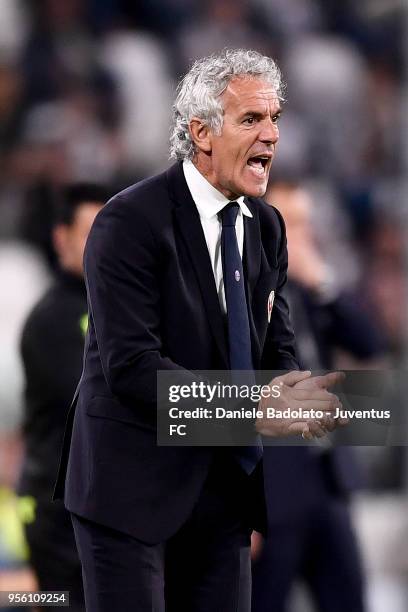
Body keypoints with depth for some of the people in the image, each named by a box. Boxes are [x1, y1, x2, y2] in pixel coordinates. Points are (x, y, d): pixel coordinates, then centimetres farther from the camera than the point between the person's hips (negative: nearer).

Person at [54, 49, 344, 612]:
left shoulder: (266, 226, 9)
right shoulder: (130, 222, -14)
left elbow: (277, 345, 12)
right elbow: (131, 366, -21)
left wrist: (291, 391, -13)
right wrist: (253, 408, -26)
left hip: (224, 486, 7)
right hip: (133, 482, -7)